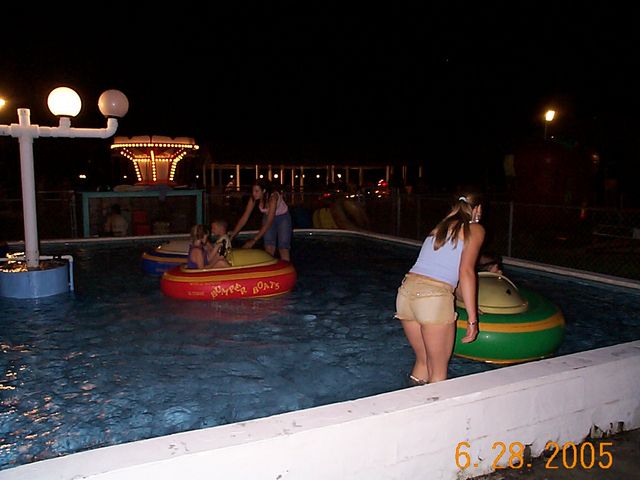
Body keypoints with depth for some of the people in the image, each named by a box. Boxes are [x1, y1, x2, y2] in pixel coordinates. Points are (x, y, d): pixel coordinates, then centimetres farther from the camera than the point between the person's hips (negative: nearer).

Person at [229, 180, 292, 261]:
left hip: (283, 217, -4)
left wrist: (254, 240, -44)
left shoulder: (272, 197, -36)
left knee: (283, 248, -10)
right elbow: (244, 218, -18)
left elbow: (269, 222, -40)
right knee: (269, 248, -6)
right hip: (268, 216, 4)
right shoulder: (253, 199, -20)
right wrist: (232, 234, -27)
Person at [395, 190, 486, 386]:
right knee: (438, 371, 9)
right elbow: (466, 272, -5)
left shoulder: (439, 227, 24)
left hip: (406, 290, 6)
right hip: (434, 297, -6)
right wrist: (472, 319, -6)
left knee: (423, 361, 22)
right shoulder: (475, 230, 8)